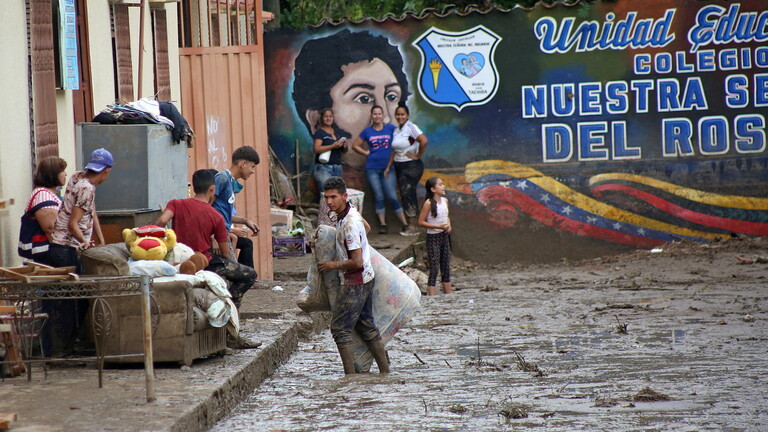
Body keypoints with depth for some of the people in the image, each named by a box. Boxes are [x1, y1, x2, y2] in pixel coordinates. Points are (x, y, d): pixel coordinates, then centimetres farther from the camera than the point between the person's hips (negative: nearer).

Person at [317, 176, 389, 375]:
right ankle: (385, 371, 17)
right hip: (365, 279, 10)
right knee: (365, 325, 14)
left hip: (355, 282, -10)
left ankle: (350, 375, -5)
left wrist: (334, 265, -10)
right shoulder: (351, 213, 7)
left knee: (339, 328, -5)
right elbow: (365, 226, 31)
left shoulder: (349, 224, -23)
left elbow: (357, 262, -25)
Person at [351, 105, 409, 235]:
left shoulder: (391, 129, 3)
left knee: (392, 197, -8)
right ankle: (382, 225, 7)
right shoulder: (367, 131, 7)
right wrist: (366, 152, 2)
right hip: (372, 168, 2)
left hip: (388, 167, -2)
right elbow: (355, 145, 16)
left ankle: (405, 224, -3)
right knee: (378, 197, 2)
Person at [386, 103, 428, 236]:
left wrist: (418, 156, -17)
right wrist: (388, 167, 17)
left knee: (407, 194, -14)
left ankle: (412, 227, -14)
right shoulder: (396, 130, 14)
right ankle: (412, 226, 11)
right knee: (405, 196, 7)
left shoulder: (410, 127, -12)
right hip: (399, 167, 8)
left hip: (411, 166, -8)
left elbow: (424, 141, -26)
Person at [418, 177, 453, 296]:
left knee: (446, 267, 12)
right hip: (433, 237, -7)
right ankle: (432, 297, -4)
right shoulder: (428, 203, -14)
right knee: (434, 268, -6)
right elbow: (421, 222, -14)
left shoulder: (445, 201, 6)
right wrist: (438, 226, -20)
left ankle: (448, 293, 21)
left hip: (444, 236, 7)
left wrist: (448, 225, 0)